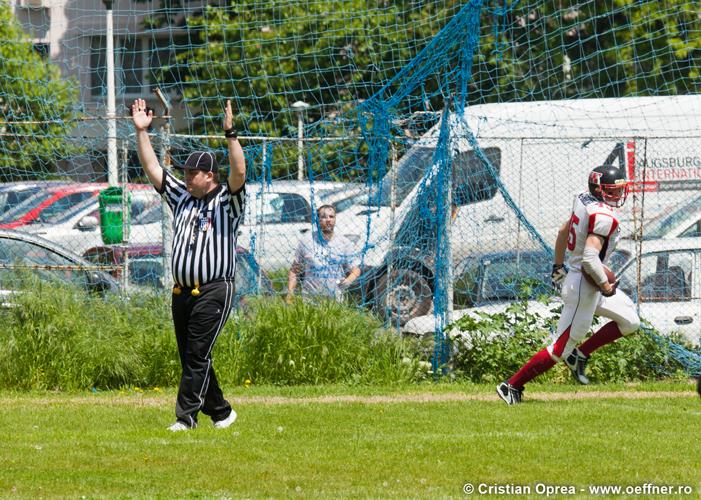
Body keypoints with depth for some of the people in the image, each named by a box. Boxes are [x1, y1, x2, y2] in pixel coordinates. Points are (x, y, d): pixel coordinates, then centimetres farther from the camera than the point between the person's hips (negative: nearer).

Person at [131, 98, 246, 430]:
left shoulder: (226, 200, -2)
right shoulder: (182, 197, 16)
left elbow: (239, 173, -20)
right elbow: (152, 168, 15)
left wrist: (230, 134, -28)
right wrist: (141, 132, 8)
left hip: (214, 291, -7)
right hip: (182, 291, 7)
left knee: (197, 355, -11)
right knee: (189, 357, 9)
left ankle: (186, 415, -11)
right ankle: (220, 411, 20)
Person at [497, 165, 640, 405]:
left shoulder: (585, 201, 5)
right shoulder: (603, 216, -23)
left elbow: (564, 231, 20)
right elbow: (590, 258, -33)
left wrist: (558, 265, 31)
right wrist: (604, 285, -19)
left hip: (573, 277, 10)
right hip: (584, 286, -10)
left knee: (630, 322, 15)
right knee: (561, 348, -3)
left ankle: (579, 356, 18)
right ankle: (512, 385, 3)